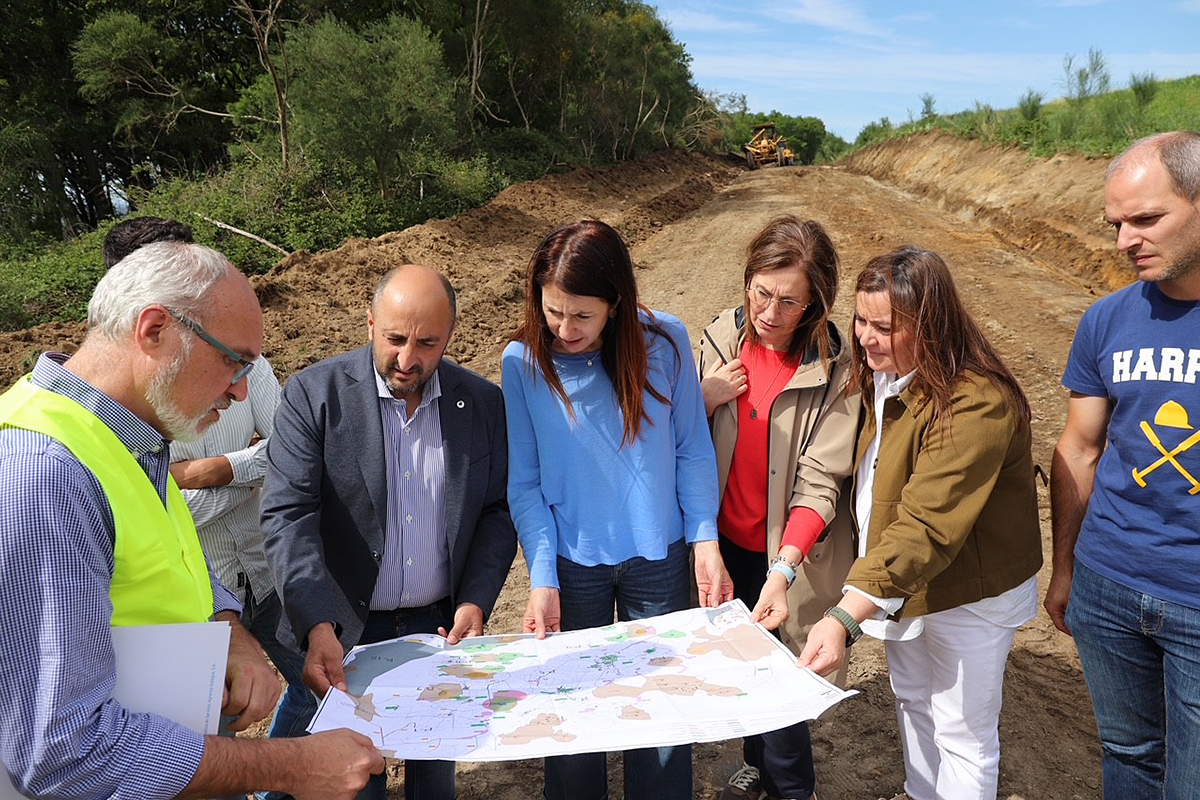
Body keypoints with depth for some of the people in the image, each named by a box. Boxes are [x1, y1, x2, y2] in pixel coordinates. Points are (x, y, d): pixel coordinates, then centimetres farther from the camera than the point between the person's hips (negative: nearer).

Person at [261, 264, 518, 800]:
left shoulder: (483, 403, -3)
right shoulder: (313, 394, -12)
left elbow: (497, 512, 3)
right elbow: (288, 517, -17)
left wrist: (476, 602, -10)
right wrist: (318, 626, -28)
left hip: (442, 629, 2)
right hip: (344, 635, -2)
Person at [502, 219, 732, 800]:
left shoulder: (664, 342, -13)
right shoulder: (523, 362, -12)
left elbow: (692, 451, -4)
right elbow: (525, 484, -7)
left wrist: (705, 542, -12)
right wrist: (543, 581, -14)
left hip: (659, 557, 0)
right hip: (572, 561, 0)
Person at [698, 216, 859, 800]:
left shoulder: (833, 369, -17)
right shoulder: (722, 337, -6)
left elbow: (820, 482, -20)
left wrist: (783, 568, -32)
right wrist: (705, 399, -17)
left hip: (789, 552, -4)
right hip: (726, 540, 4)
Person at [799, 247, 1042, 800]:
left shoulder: (975, 403, -32)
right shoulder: (885, 374, -3)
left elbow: (927, 527, -39)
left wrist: (844, 618, -45)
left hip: (969, 590, -8)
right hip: (897, 581, 9)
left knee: (962, 730, 9)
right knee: (912, 701, 27)